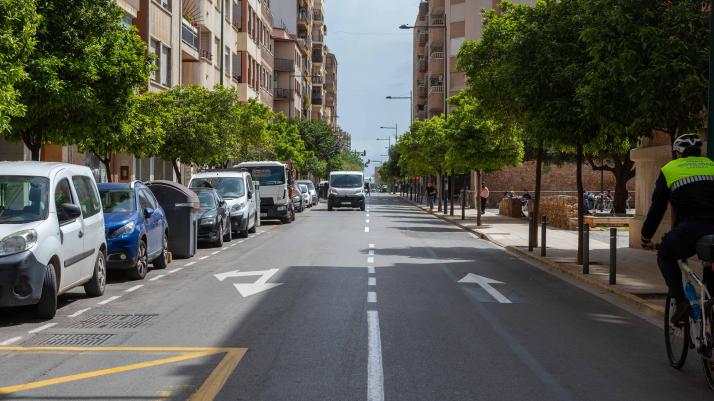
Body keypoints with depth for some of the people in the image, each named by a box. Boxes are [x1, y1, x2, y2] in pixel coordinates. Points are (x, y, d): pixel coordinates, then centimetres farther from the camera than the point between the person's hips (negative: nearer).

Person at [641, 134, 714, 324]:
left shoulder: (669, 170, 15)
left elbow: (657, 208, 18)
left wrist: (645, 237, 30)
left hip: (689, 230, -3)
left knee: (665, 256, 25)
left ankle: (681, 301, 7)